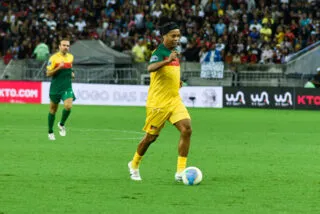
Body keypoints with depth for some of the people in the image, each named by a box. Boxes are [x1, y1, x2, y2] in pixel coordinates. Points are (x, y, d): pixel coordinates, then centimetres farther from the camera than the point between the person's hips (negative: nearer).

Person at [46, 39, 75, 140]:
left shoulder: (70, 57, 7)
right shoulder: (54, 58, -9)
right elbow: (48, 73, -10)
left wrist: (71, 73, 9)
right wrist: (58, 68, -23)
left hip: (67, 87, 3)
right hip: (55, 88, -3)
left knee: (68, 106, -19)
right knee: (53, 109, 7)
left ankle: (61, 124, 8)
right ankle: (50, 132, 24)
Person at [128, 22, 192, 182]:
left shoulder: (174, 52, 11)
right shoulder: (160, 52, -15)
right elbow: (150, 68, -38)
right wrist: (168, 60, -52)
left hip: (174, 100, 7)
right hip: (158, 102, -7)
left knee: (186, 129, -13)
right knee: (151, 137, 5)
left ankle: (180, 171, -11)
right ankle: (134, 165, 31)